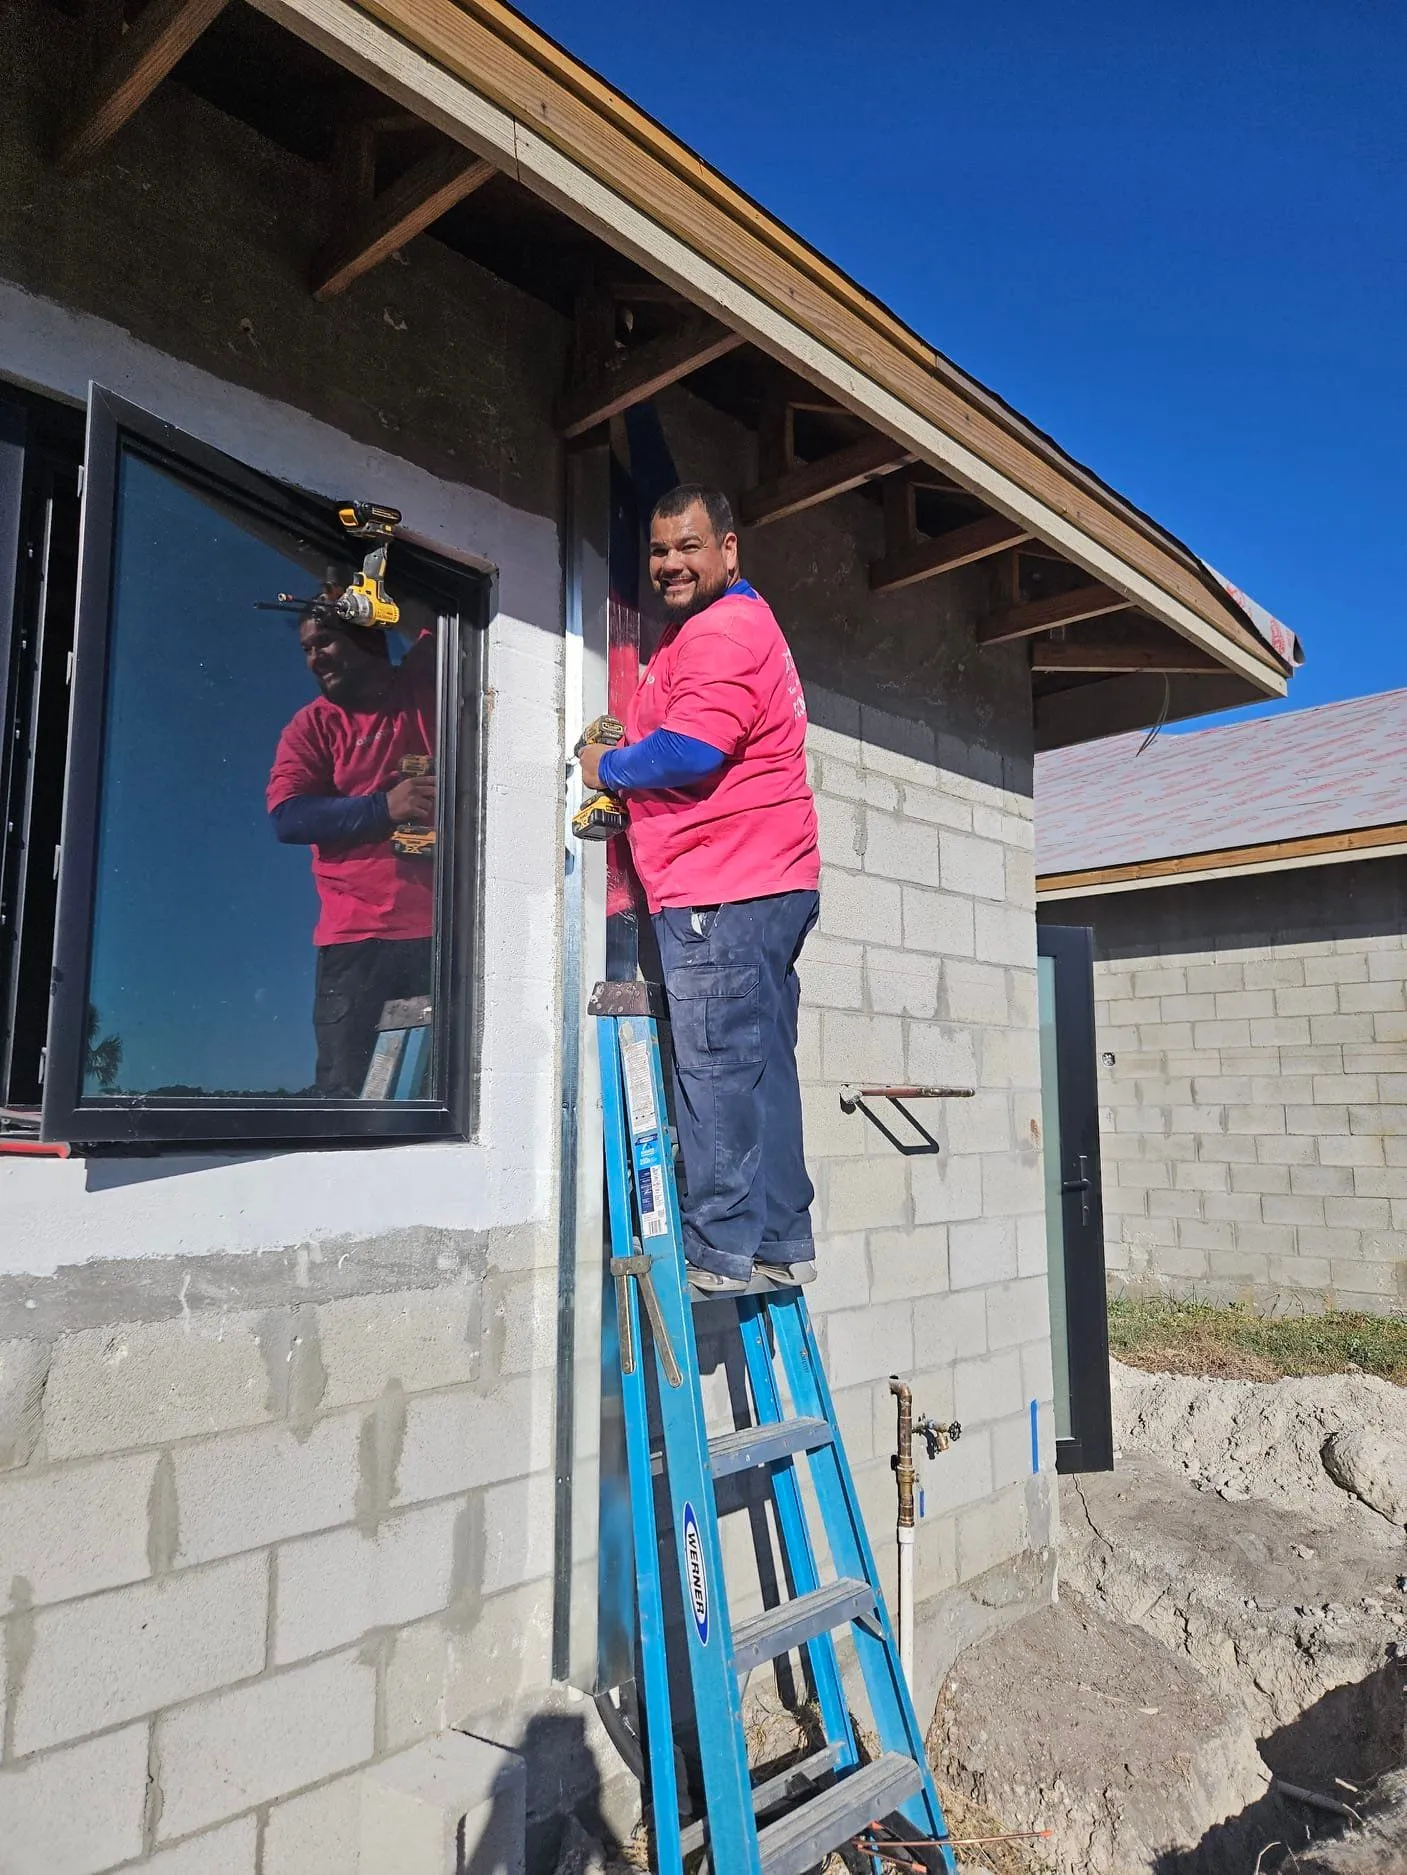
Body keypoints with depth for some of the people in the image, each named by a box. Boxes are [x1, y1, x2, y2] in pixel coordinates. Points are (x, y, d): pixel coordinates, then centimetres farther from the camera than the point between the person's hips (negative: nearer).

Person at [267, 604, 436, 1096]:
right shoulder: (312, 725, 8)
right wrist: (384, 806, -12)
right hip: (358, 935, 0)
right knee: (341, 1089, -4)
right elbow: (286, 817, -4)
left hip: (447, 926, 1)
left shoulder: (428, 682, 11)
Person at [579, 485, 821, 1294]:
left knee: (716, 1067, -7)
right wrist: (627, 769, 12)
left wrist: (609, 767, -3)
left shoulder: (721, 630, -9)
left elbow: (690, 749, -20)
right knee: (761, 1066, 12)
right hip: (763, 882, 11)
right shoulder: (743, 622, 26)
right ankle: (783, 1241, 19)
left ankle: (721, 1249, 0)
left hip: (724, 890, -11)